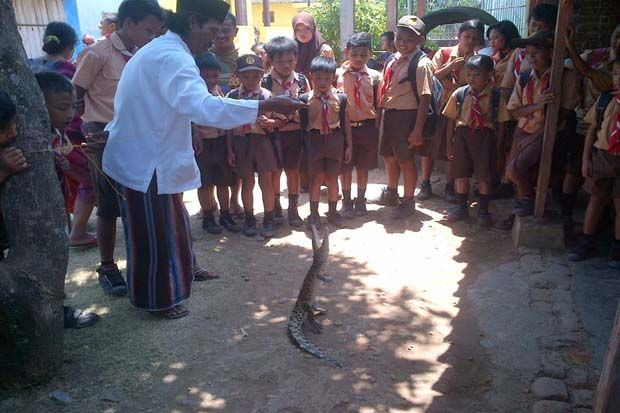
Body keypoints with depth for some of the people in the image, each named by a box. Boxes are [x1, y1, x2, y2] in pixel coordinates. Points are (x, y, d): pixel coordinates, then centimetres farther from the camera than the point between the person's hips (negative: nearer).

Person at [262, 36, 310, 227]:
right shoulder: (265, 81, -9)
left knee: (293, 170, 10)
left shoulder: (302, 80, 0)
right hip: (273, 133, -2)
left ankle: (293, 209, 23)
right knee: (274, 170, 10)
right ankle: (275, 208, 29)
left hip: (295, 132, 2)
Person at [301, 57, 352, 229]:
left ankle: (333, 212, 23)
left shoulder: (341, 98, -1)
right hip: (314, 140, -1)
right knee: (316, 177, 4)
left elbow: (346, 123, 4)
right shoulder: (305, 99, -5)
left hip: (335, 139, 1)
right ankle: (314, 214, 16)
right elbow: (302, 124, -1)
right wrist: (304, 146, -3)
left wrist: (349, 145, 4)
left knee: (332, 177, 8)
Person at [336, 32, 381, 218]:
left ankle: (360, 201, 29)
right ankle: (346, 202, 25)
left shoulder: (374, 76, 0)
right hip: (345, 126, -1)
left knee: (363, 166, 12)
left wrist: (377, 128, 3)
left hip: (367, 127, 1)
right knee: (345, 167, 8)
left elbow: (378, 104, 4)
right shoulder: (338, 75, -4)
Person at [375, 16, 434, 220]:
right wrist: (380, 114, 11)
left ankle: (408, 201, 22)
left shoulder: (421, 64, -13)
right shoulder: (394, 60, 8)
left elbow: (424, 98, -17)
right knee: (390, 156, 19)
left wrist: (418, 129, -20)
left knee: (406, 159, 4)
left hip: (406, 116, -7)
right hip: (389, 114, 7)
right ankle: (391, 193, 41)